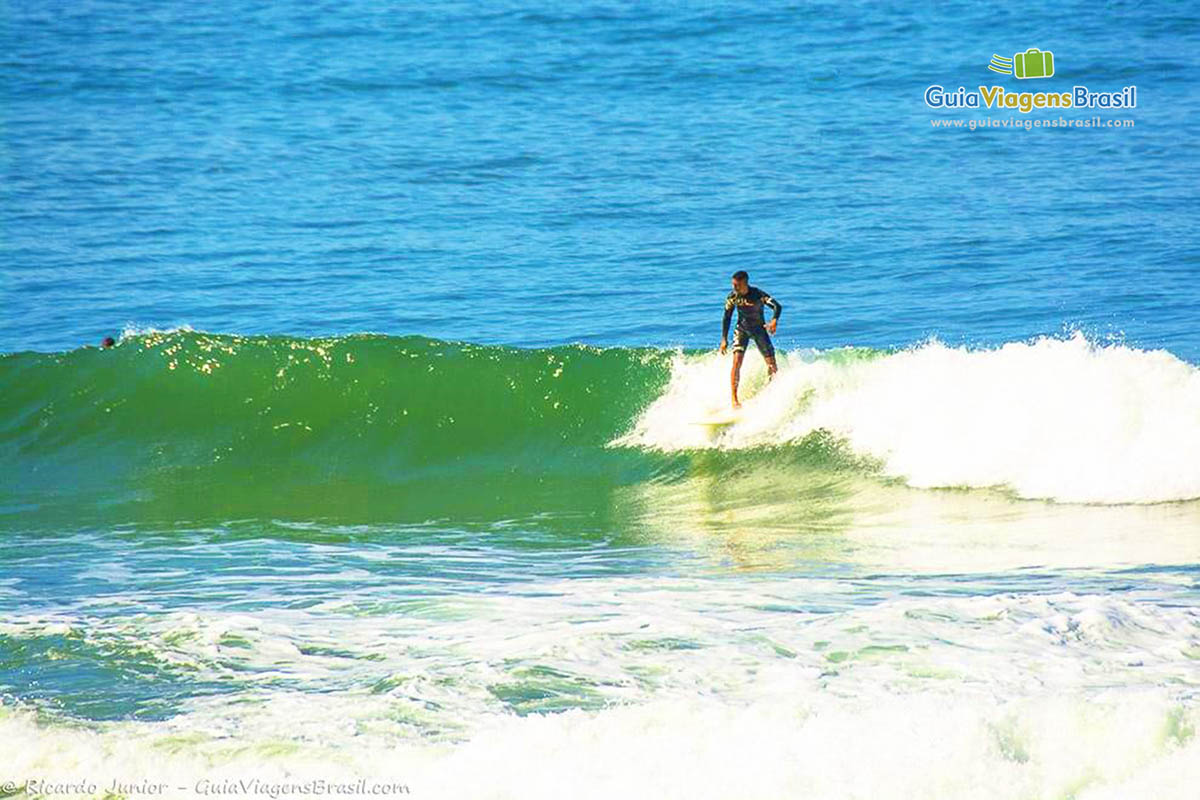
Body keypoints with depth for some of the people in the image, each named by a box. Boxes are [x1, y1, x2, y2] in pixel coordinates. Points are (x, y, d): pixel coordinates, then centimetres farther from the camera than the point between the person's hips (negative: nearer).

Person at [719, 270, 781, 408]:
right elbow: (726, 318, -1)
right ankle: (734, 399, -19)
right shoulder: (733, 297, -12)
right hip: (742, 329, 1)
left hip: (759, 329, -1)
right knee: (737, 362, -18)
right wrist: (724, 339, -3)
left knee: (771, 364, -5)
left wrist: (774, 320, -48)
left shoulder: (758, 294, -21)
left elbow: (777, 306, -28)